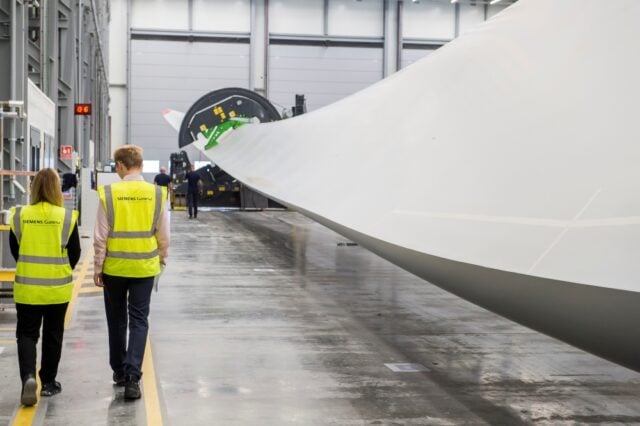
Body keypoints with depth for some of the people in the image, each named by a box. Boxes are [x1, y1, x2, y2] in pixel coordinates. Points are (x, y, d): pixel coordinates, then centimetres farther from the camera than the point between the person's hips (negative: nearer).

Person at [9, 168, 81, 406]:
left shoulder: (20, 216, -6)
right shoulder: (67, 217, -10)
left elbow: (14, 249, 5)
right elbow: (75, 253, -2)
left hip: (26, 287, 1)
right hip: (58, 287, 0)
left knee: (26, 333, 9)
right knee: (53, 335, 14)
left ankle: (28, 377, -12)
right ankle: (48, 383, 22)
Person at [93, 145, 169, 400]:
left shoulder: (109, 193, -9)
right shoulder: (156, 194, -6)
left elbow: (100, 237, -7)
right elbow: (164, 235, 0)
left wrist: (97, 268, 2)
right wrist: (161, 260, 17)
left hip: (114, 267, 0)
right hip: (144, 267, 0)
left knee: (117, 320, 15)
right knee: (139, 321, 6)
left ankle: (119, 371, 28)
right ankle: (132, 376, -4)